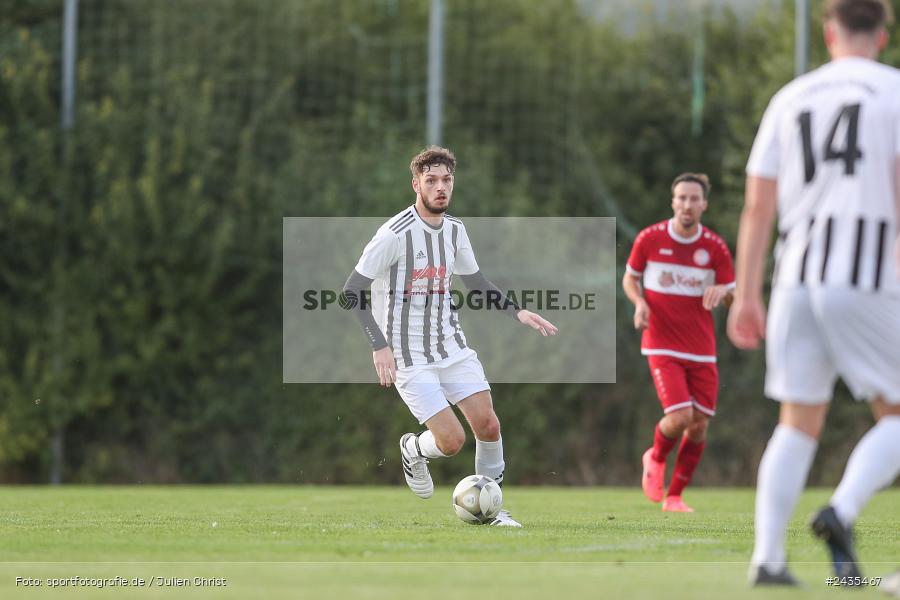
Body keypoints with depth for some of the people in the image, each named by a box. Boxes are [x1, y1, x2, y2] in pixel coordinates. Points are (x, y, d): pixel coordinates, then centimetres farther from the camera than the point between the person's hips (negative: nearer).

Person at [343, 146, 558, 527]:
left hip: (453, 347, 6)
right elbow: (352, 289, -14)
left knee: (487, 424, -4)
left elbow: (475, 281, 22)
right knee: (451, 441, -13)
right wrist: (379, 346, -22)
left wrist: (517, 312, 9)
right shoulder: (395, 234, -17)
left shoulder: (455, 230, 5)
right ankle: (414, 451, 23)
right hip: (410, 358, -6)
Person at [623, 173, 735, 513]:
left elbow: (734, 299, 5)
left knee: (699, 425, 2)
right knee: (679, 417, -18)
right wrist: (639, 303, -10)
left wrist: (723, 291, -19)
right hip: (662, 346, -3)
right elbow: (630, 278, 11)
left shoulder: (715, 248, -1)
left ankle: (674, 496, 19)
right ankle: (656, 458, 16)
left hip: (702, 350, 3)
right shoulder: (649, 239, -4)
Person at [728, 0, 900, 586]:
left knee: (799, 426, 10)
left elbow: (757, 206, 9)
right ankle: (842, 513, -16)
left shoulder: (790, 100, 14)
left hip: (796, 279, 4)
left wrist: (746, 296, 11)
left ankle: (767, 557, -1)